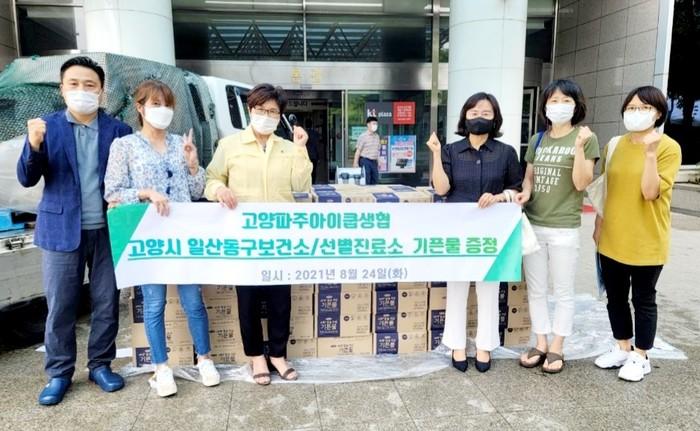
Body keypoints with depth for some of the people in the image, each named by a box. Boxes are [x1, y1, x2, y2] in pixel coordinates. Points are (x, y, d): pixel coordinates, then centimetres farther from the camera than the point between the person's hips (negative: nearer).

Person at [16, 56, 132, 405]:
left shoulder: (118, 130, 3)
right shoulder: (47, 126, 3)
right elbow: (27, 179, -1)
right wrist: (34, 145, -19)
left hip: (107, 230, 1)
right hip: (62, 230, 0)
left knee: (107, 304, 9)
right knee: (60, 307, 7)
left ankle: (101, 365, 25)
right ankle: (59, 374, 22)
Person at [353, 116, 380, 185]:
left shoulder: (377, 136, 12)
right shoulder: (363, 136, -7)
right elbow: (358, 150, -8)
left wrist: (378, 162, 16)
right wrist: (355, 163, -12)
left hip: (374, 162, 7)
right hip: (365, 161, -7)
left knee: (375, 181, 7)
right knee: (366, 182, -6)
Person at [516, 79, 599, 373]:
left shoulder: (586, 138, -3)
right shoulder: (537, 140, 10)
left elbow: (581, 184, -10)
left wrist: (579, 148, -21)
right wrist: (525, 192, -6)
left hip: (564, 227, -4)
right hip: (533, 224, 4)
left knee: (563, 291, 7)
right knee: (535, 289, 11)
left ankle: (557, 348, 21)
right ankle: (540, 344, 25)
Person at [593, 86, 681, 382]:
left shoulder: (669, 148, -9)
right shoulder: (615, 146, 6)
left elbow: (651, 193, -19)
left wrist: (651, 153, -25)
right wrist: (598, 225, 9)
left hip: (646, 241, -5)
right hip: (612, 239, 5)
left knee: (643, 300, 8)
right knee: (615, 297, 14)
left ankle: (640, 357, 24)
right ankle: (622, 348, 32)